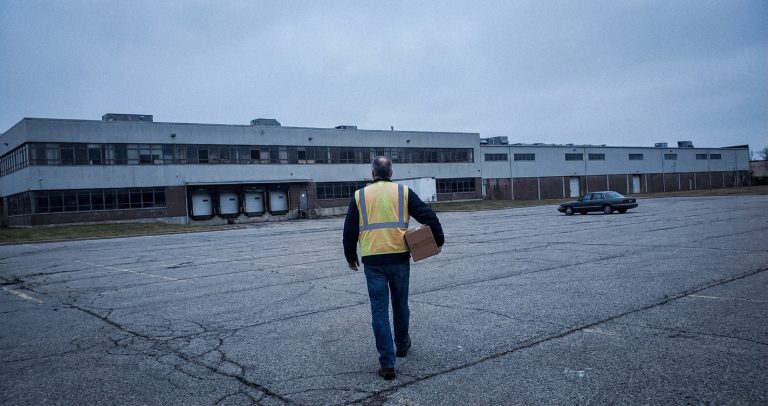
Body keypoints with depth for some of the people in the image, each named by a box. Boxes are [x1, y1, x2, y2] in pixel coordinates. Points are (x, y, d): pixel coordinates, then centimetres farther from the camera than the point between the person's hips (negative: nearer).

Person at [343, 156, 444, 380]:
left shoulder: (359, 196, 4)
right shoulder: (403, 192, 3)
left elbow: (350, 231, 6)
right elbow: (428, 216, -2)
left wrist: (351, 258, 17)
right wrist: (439, 240, 11)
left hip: (372, 261, -1)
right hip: (399, 257, 1)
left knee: (379, 310, 4)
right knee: (400, 303, 21)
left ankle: (387, 364, 2)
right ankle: (402, 344, 40)